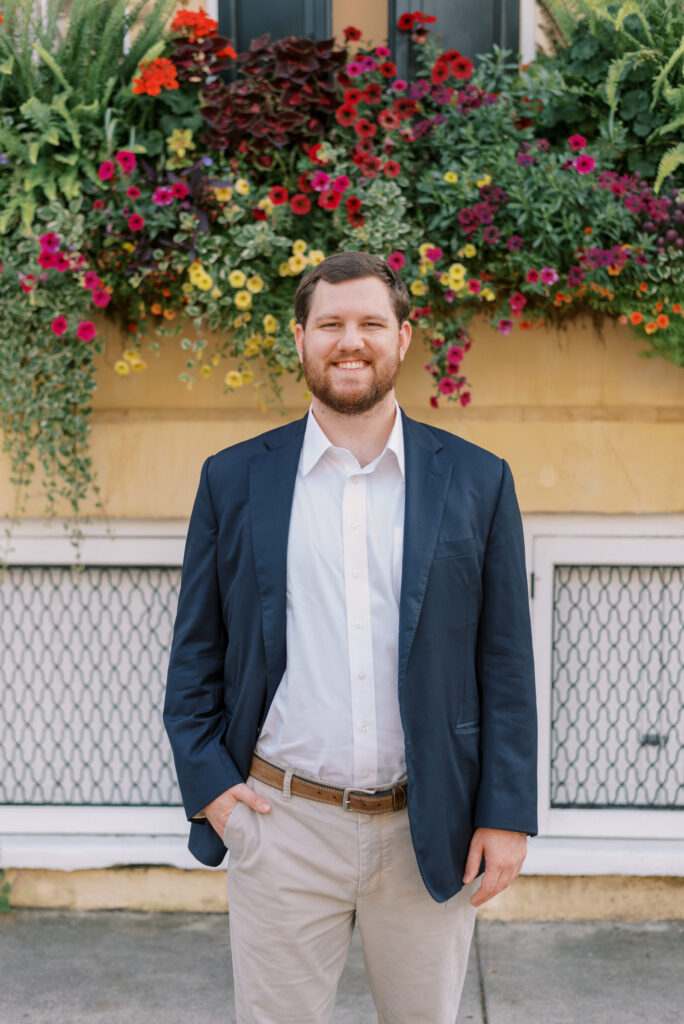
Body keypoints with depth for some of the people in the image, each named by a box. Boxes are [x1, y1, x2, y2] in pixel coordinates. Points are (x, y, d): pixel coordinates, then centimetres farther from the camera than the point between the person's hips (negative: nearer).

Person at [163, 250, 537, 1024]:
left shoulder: (477, 481, 1)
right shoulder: (233, 479, 2)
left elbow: (505, 664, 1)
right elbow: (195, 653, 7)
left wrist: (507, 815, -3)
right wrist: (207, 783, -3)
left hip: (430, 831, 0)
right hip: (282, 824, 0)